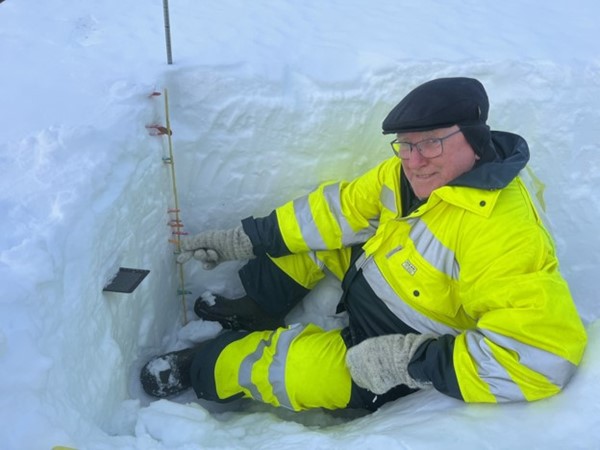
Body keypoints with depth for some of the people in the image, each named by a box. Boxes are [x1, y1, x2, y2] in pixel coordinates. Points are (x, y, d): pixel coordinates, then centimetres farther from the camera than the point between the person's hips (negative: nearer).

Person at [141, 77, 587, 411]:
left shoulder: (503, 232, -36)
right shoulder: (412, 173, -11)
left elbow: (541, 356, -39)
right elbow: (341, 208, -2)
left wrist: (410, 361, -36)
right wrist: (248, 239, -2)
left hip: (397, 371, -8)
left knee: (289, 365, -11)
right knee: (319, 232, 6)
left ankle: (199, 368, 20)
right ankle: (259, 310, 23)